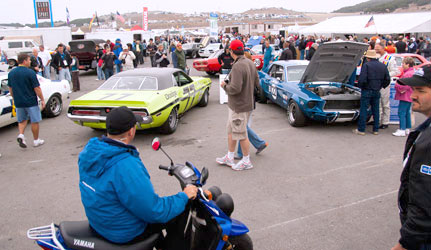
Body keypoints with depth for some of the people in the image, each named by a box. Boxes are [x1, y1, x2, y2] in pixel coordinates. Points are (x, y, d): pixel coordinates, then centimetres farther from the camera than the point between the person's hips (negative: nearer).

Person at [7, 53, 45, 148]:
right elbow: (37, 88, -15)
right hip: (31, 102, -5)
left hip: (18, 102, 6)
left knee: (22, 120, 21)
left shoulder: (11, 73, 5)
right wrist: (42, 99, -6)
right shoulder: (30, 72, -15)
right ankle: (36, 140, 17)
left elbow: (10, 89, 12)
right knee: (34, 121, 8)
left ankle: (21, 135, 0)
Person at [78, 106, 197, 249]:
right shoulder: (126, 167, -34)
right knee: (181, 212, 5)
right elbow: (154, 212, -29)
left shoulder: (89, 150, -8)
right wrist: (184, 196, -15)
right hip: (124, 232, -8)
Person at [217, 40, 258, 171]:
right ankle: (229, 157, 31)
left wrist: (224, 86, -11)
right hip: (247, 102, 10)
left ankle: (246, 161, 17)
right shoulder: (250, 63, 7)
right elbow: (256, 83, 12)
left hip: (239, 106, -10)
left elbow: (235, 89, -29)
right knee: (231, 130, 20)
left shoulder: (238, 67, -23)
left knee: (241, 134, 3)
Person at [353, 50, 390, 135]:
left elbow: (362, 79, -19)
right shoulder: (383, 66, 7)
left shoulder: (366, 65, -12)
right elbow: (387, 79, 9)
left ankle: (361, 130, 3)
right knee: (376, 110, 12)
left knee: (363, 110, 0)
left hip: (367, 91, -5)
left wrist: (360, 86, -1)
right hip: (377, 92, 5)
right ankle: (376, 130, 18)